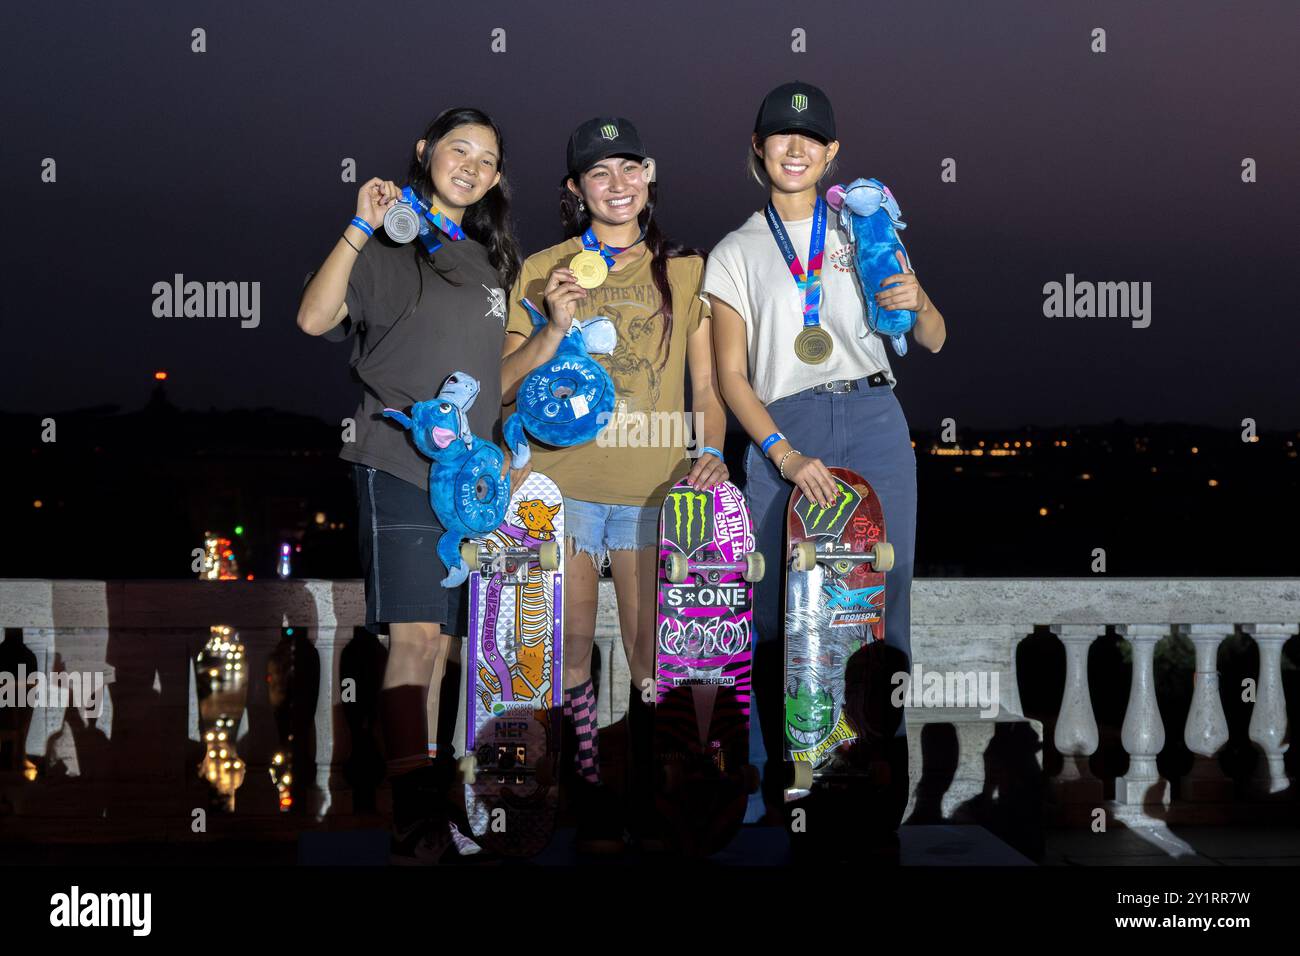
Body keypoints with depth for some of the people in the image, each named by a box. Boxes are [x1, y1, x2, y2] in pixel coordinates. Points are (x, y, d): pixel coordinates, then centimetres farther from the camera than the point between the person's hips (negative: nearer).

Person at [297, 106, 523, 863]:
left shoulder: (489, 261, 19)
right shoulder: (387, 246, 1)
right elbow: (315, 318, -15)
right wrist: (361, 228, -18)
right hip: (400, 464, -6)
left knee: (442, 643, 7)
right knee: (415, 636, -15)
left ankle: (432, 816, 12)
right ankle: (418, 822, -13)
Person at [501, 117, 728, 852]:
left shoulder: (686, 270, 10)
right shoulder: (543, 271, 7)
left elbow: (708, 384, 10)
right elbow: (507, 384, 4)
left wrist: (711, 452, -8)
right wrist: (556, 328, -12)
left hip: (652, 486, 0)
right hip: (563, 480, 0)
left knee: (651, 648, 2)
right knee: (571, 645, -1)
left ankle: (651, 799, 15)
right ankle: (591, 795, 13)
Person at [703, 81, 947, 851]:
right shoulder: (736, 254, 11)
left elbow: (934, 341, 16)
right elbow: (730, 375, 3)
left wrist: (915, 303, -8)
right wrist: (784, 453, -12)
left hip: (873, 424, 1)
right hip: (783, 434, -1)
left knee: (882, 604, -2)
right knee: (779, 609, -4)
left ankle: (885, 783, 7)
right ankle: (776, 782, 7)